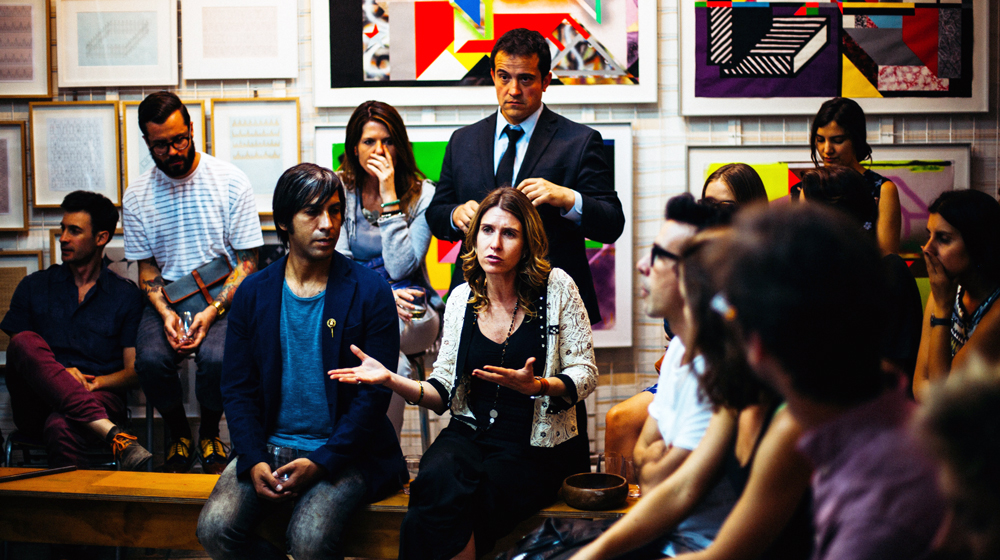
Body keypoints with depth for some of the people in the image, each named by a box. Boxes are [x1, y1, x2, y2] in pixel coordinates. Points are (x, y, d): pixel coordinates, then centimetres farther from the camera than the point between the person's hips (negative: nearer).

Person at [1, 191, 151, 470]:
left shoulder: (127, 295, 14)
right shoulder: (34, 287, 18)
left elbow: (134, 371, 8)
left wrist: (96, 382, -12)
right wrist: (57, 373, -9)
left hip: (98, 398, -3)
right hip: (37, 403, 3)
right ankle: (113, 435, -46)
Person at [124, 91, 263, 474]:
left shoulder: (230, 181, -5)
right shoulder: (136, 197, 4)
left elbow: (247, 262, -4)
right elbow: (146, 267, 9)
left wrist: (213, 311, -18)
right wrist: (165, 312, -12)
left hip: (224, 298, -2)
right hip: (167, 299, 2)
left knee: (216, 357, -33)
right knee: (151, 358, -28)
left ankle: (209, 435, 0)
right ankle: (179, 438, 2)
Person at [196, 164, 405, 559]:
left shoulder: (369, 292, -3)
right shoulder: (254, 293, 6)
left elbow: (375, 392, -6)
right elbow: (237, 388, 7)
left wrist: (320, 463, -16)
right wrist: (254, 461, -10)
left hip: (343, 453, -3)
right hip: (269, 448, 4)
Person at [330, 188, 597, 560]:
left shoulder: (556, 288, -2)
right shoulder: (461, 298, 9)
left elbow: (586, 374, -1)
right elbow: (443, 392, 11)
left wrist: (536, 386, -21)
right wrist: (391, 379, -6)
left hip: (537, 446, -3)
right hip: (470, 433, 4)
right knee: (437, 478, -32)